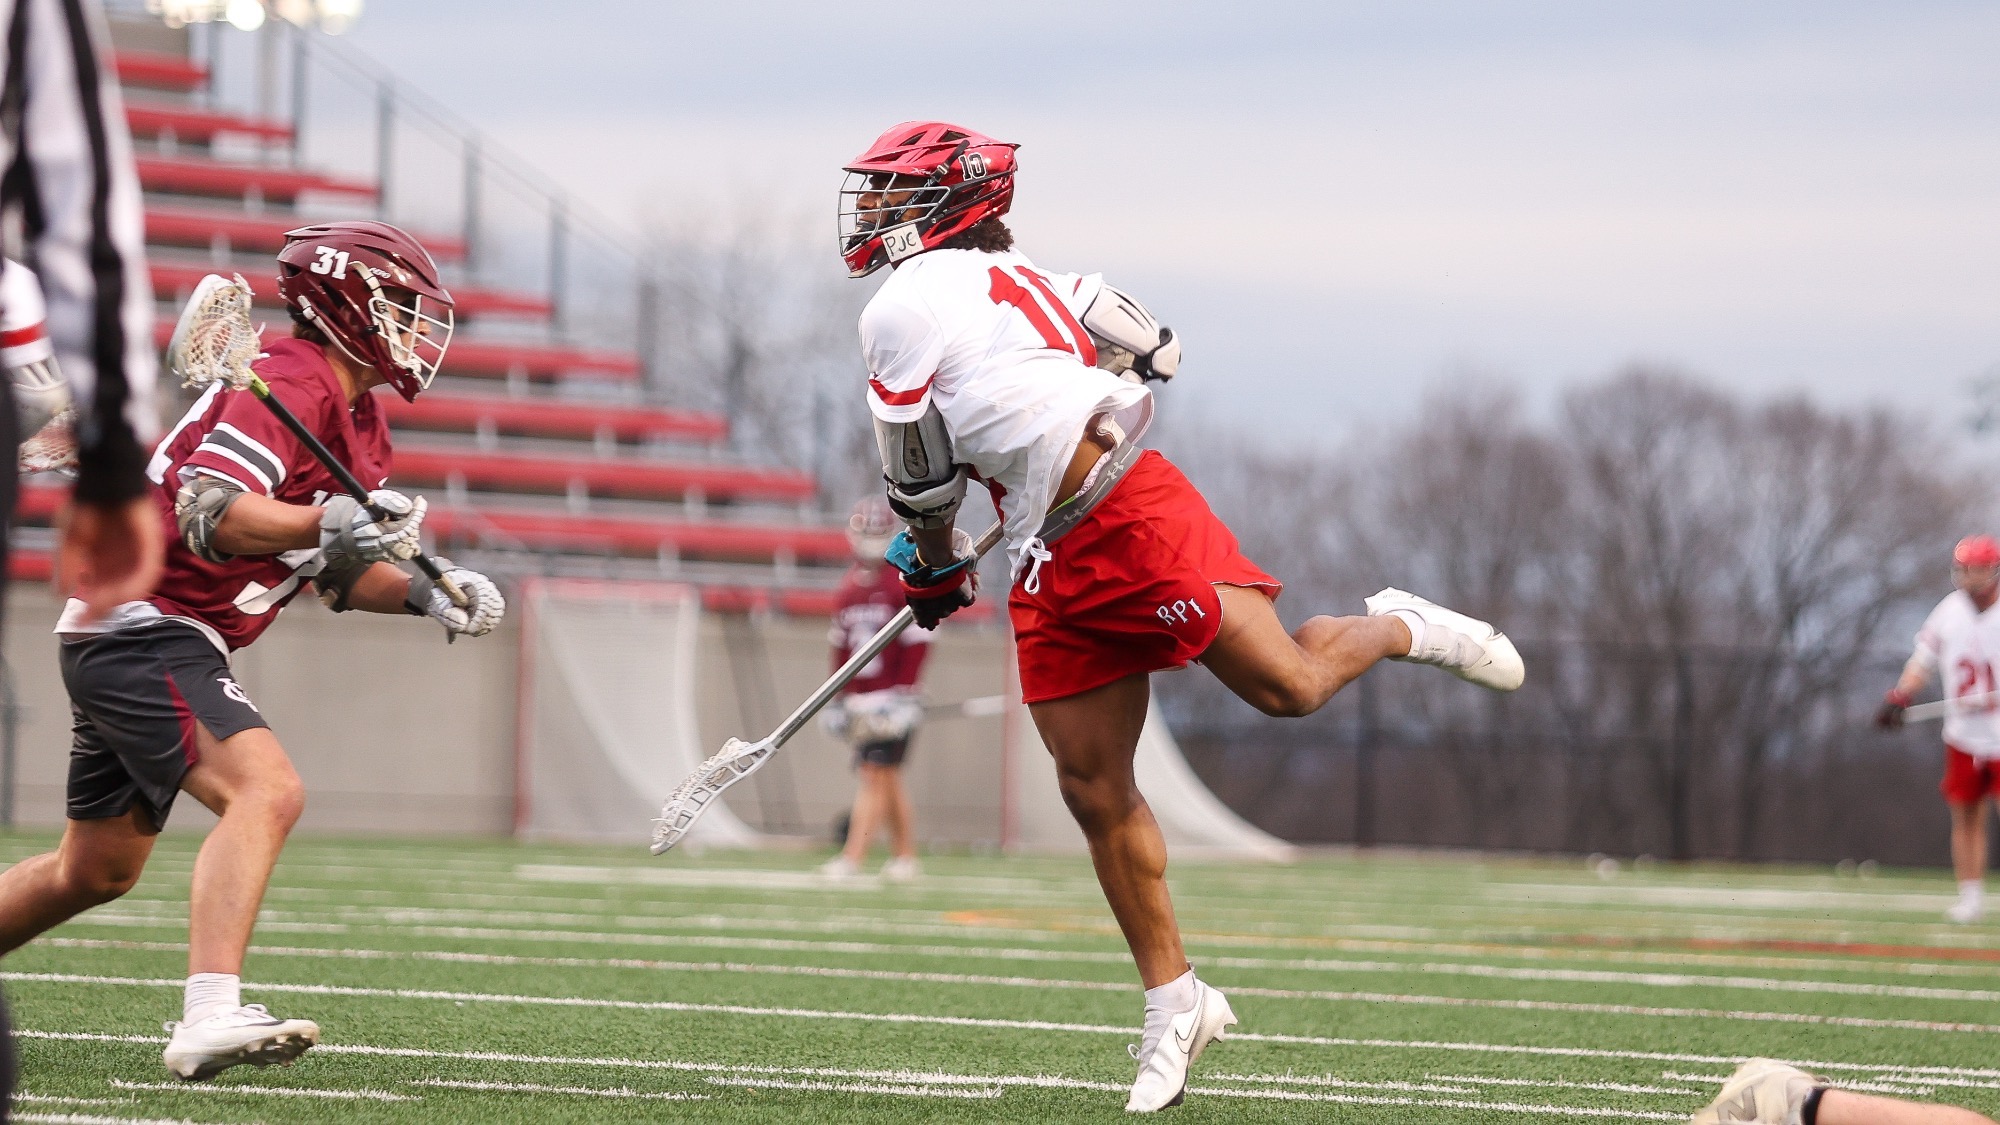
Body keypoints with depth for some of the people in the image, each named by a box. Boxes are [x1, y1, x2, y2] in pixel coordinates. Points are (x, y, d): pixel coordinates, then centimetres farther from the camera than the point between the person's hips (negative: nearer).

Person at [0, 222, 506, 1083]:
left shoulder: (359, 421, 15)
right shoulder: (290, 384, -17)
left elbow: (339, 574, 20)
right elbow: (208, 511, -29)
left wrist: (426, 593, 3)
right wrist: (326, 522, -43)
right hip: (145, 630, -11)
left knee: (95, 872, 19)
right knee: (266, 791, -27)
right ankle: (210, 1016, -38)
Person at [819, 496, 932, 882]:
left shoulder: (905, 582, -7)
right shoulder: (851, 583, 14)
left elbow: (918, 641, -10)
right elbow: (840, 644, 19)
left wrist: (905, 692, -15)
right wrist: (840, 697, 17)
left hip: (891, 698, -7)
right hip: (859, 699, 7)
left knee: (876, 775, -10)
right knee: (886, 778, 10)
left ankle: (852, 858, -14)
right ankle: (905, 856, 18)